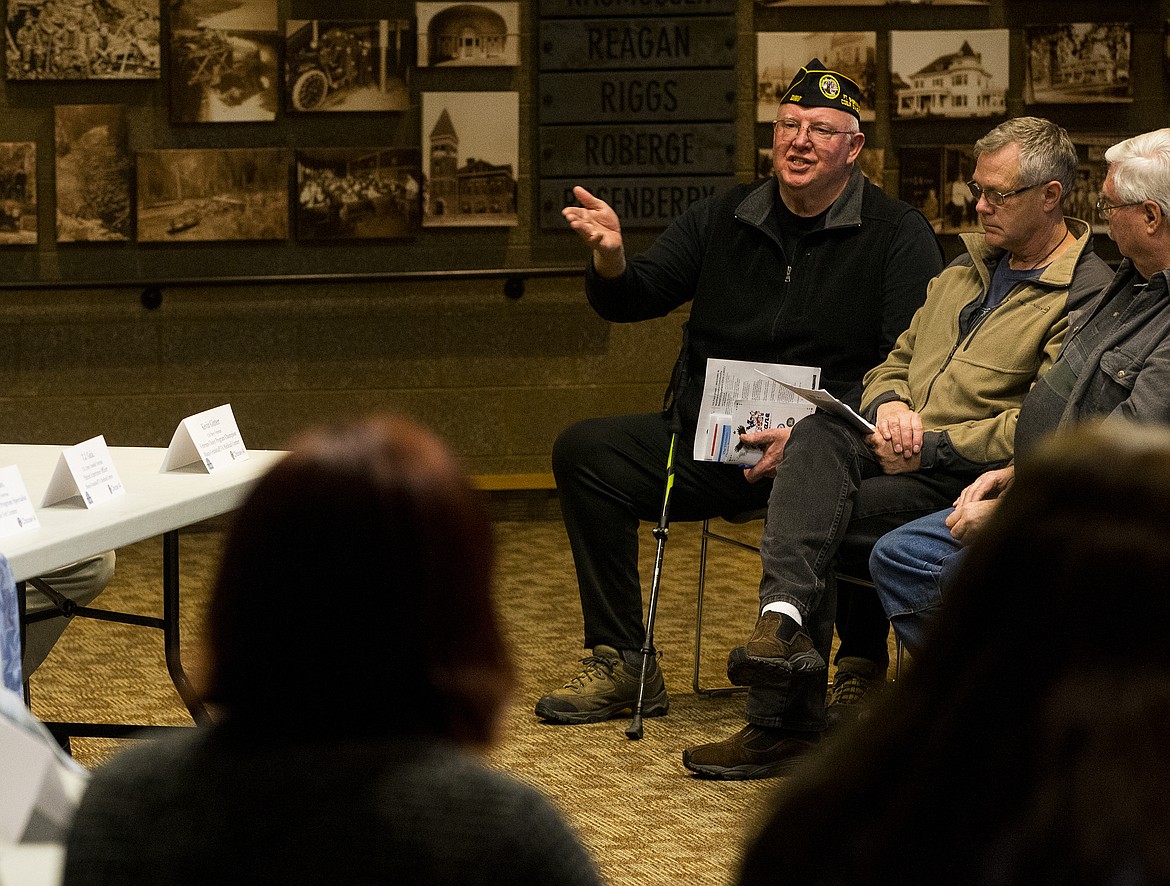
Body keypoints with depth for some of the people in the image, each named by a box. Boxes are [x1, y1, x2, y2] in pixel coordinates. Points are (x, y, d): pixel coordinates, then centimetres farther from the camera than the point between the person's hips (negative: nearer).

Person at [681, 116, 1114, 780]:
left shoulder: (1087, 296, -6)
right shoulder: (969, 266, 22)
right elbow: (895, 360, 23)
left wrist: (927, 447, -18)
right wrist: (889, 405, -2)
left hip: (971, 478, -7)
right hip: (901, 451, 7)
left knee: (812, 516, -24)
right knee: (816, 435, -27)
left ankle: (784, 725, -19)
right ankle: (786, 618, -39)